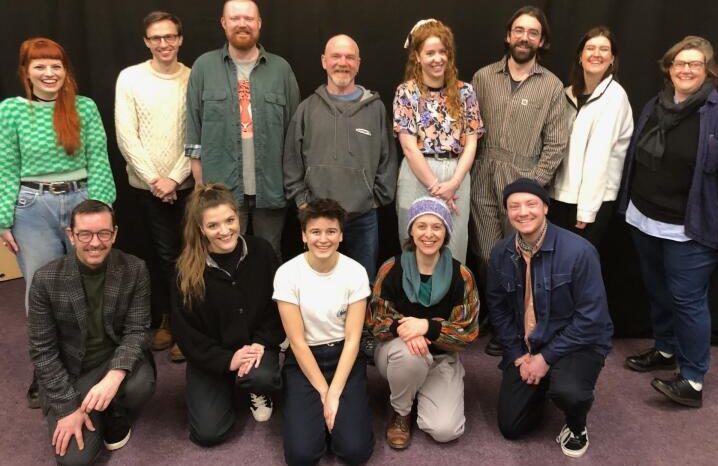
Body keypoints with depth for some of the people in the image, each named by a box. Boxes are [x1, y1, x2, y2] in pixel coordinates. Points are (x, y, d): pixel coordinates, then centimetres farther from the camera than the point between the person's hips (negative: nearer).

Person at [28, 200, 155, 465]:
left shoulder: (135, 270, -12)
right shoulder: (46, 279, -14)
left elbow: (137, 331, -12)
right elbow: (42, 349, -9)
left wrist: (115, 375, -32)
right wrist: (68, 406, -14)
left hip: (118, 361, 1)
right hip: (69, 373, 0)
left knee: (141, 383, -34)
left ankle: (116, 417, 3)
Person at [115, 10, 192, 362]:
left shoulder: (194, 79, 0)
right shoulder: (130, 78, 0)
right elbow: (126, 137, -4)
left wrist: (174, 178, -10)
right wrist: (154, 179, -9)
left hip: (186, 183, 0)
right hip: (147, 184, 0)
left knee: (186, 254, 3)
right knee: (164, 254, 5)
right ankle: (164, 320, 23)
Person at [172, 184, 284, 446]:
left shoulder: (261, 251, -11)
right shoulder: (188, 269, -15)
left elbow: (278, 306, -2)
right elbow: (184, 330, -10)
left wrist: (262, 343, -16)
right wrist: (226, 360, -17)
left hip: (255, 345, 0)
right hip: (210, 357, 0)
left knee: (261, 377, -33)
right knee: (209, 434, -9)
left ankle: (259, 392, 7)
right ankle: (228, 388, 23)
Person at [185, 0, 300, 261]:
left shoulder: (281, 69, 4)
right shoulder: (204, 67, 3)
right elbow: (194, 127, 3)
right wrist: (200, 182, -1)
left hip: (270, 187, 1)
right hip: (222, 187, -1)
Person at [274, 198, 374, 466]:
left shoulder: (355, 272, -11)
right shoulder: (287, 274, -14)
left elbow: (352, 340, -9)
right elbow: (297, 341, -11)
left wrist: (334, 394, -16)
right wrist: (323, 393, -12)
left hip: (344, 356, 1)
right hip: (304, 359, 0)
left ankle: (337, 409, 15)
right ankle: (305, 408, 16)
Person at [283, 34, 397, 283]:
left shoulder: (375, 107, 4)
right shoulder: (307, 108, 4)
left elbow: (388, 158, 6)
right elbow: (292, 161, 5)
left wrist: (379, 197, 2)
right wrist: (301, 200, 0)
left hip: (364, 216, 0)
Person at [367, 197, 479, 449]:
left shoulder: (461, 276, -12)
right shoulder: (391, 270, -13)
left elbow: (467, 332, -12)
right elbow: (375, 322, -8)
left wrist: (427, 326, -30)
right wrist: (401, 327, -31)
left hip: (442, 357, 1)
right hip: (397, 352, 0)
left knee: (445, 430, -18)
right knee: (409, 352, -38)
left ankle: (421, 390, 17)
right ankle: (400, 412, -6)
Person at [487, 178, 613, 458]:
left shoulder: (578, 251, -21)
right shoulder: (500, 254, -6)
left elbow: (591, 318, -19)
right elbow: (497, 309, 3)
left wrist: (547, 357, -18)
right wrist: (518, 354, -7)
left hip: (577, 343, -4)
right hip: (525, 346, 4)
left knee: (568, 392, -36)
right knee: (510, 427, 2)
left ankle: (577, 427, 3)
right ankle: (540, 387, 34)